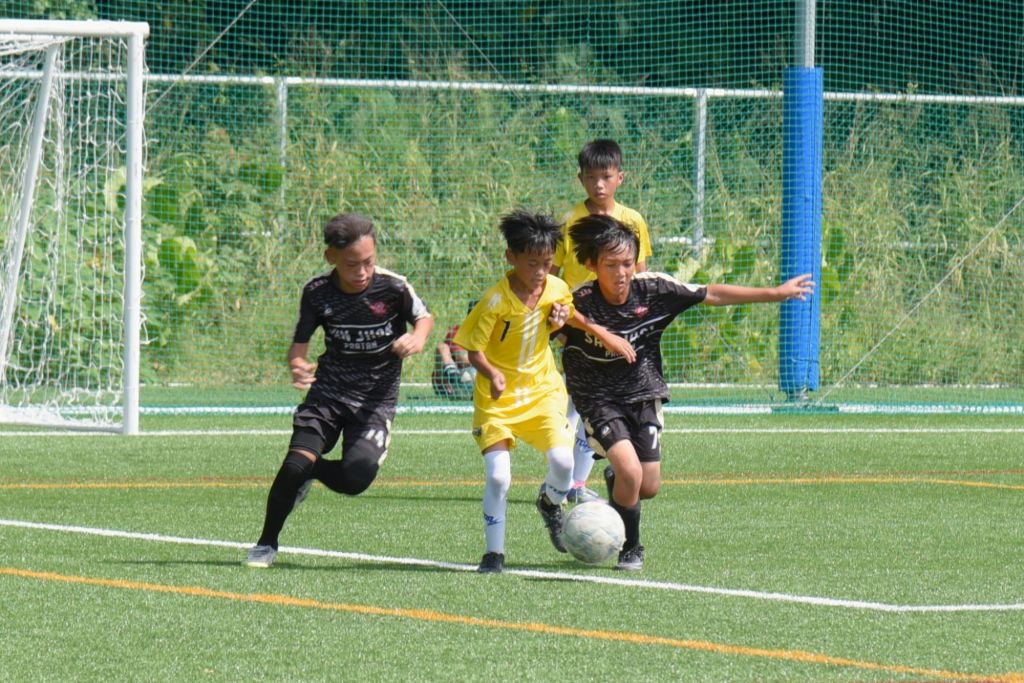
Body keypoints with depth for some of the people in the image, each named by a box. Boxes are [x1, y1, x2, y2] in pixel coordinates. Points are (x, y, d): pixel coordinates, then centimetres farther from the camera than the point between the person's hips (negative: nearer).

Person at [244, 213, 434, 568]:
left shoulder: (393, 287, -12)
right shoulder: (317, 292, -8)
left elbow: (424, 317, 6)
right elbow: (299, 345, -1)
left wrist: (418, 338, -18)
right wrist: (298, 367, -25)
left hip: (377, 397, -1)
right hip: (328, 391, 1)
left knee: (356, 477, -21)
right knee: (296, 462, -18)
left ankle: (311, 471, 17)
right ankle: (266, 544, 5)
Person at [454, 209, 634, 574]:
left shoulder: (556, 289, -5)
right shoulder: (495, 301, -20)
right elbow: (474, 351, -16)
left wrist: (603, 335, 7)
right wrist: (492, 374, -35)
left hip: (542, 390, 3)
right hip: (498, 396, -3)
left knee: (562, 459, -18)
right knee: (498, 474, -16)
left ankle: (550, 503, 18)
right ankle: (494, 552, 2)